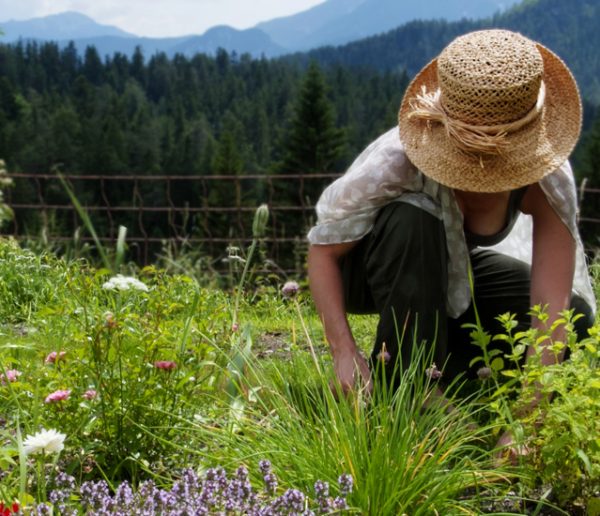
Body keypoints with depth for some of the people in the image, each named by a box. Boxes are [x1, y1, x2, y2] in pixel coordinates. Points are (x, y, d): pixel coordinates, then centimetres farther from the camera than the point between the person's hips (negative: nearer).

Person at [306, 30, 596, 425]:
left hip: (448, 270, 3)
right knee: (413, 220, -38)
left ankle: (441, 369, 2)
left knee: (574, 316, -18)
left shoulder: (549, 178, -29)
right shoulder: (396, 160, -37)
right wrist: (345, 353, -37)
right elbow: (323, 250, -26)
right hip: (366, 272, -3)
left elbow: (550, 304, -34)